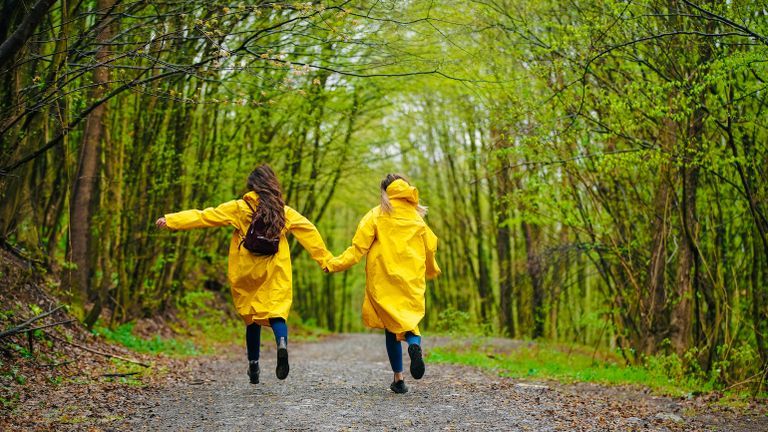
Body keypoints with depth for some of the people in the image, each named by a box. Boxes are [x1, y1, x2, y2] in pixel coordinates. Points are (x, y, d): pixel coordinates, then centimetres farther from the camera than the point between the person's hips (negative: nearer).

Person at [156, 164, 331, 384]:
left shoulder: (238, 208, -1)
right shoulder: (285, 211, 5)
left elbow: (203, 216, -2)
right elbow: (309, 232, 6)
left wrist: (170, 220, 3)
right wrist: (326, 259, 12)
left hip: (246, 273, 0)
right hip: (275, 274, 0)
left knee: (251, 317, 12)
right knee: (276, 310, -2)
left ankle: (253, 365, 17)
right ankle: (282, 343, -34)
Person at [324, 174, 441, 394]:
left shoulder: (377, 215, -1)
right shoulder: (417, 217, 8)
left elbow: (359, 247, -7)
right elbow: (430, 248, 14)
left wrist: (334, 264, -2)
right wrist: (432, 270, 32)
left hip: (383, 280, -2)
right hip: (412, 280, 2)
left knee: (392, 326, 6)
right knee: (410, 320, 11)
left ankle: (398, 378, 2)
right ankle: (415, 344, -25)